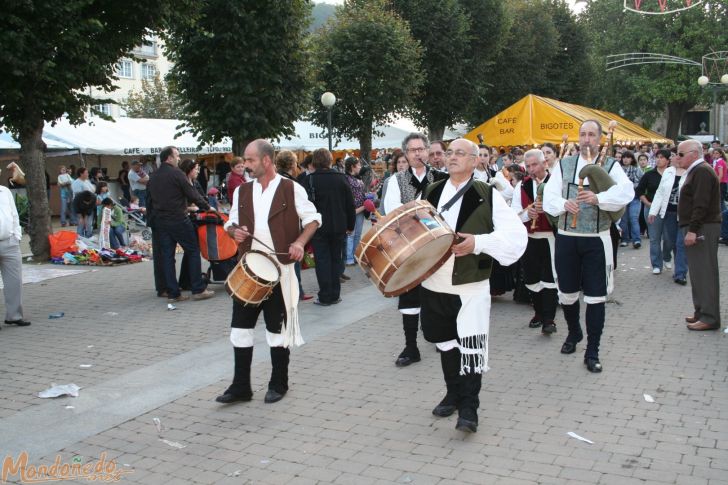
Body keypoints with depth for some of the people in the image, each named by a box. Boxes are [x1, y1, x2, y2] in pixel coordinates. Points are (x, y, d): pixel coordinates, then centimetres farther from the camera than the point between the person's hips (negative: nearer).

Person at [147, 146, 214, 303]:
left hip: (160, 221, 7)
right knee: (193, 251, 3)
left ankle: (173, 293, 7)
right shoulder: (176, 173, -10)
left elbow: (151, 198, 16)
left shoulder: (153, 176, 11)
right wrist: (207, 206, 3)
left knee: (167, 256, 7)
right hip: (178, 220, -7)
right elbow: (192, 194, -9)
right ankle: (198, 290, 3)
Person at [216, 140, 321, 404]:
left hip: (279, 270, -4)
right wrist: (235, 231, -8)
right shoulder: (242, 191, 9)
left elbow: (312, 219, -1)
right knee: (240, 326, 6)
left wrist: (299, 242, -18)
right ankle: (241, 386, 16)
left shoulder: (291, 189, -5)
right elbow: (231, 223, 16)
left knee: (277, 327, 6)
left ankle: (278, 384, 21)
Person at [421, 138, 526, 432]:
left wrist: (478, 242, -24)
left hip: (471, 287, -5)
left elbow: (516, 236, -13)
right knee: (446, 342, 16)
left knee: (470, 346, -4)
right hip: (434, 285, 5)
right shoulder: (430, 192, 8)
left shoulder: (487, 196, -7)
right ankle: (453, 394, 34)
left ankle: (468, 408, 9)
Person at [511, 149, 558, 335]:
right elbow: (514, 214, 4)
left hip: (551, 237, -4)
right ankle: (539, 313, 27)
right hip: (529, 239, 4)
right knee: (531, 278, 11)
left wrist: (548, 208, -25)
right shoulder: (522, 186, 8)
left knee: (549, 278, -6)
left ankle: (549, 319, -2)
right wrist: (527, 212, -16)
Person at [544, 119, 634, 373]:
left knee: (596, 296, 0)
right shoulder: (563, 164, 7)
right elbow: (549, 196, -1)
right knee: (567, 293, 14)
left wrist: (598, 198, -30)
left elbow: (627, 191, -15)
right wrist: (564, 204, -22)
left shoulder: (610, 165, 1)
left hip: (597, 240, -2)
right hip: (566, 238, 2)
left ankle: (592, 352, 11)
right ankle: (574, 333, 42)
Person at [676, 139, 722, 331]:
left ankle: (709, 317, -7)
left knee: (705, 272, -9)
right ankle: (701, 312, 20)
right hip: (696, 228, 11)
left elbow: (701, 204, -22)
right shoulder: (696, 171, 19)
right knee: (699, 272, 13)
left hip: (702, 228, -11)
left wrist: (692, 229, -24)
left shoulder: (702, 171, -14)